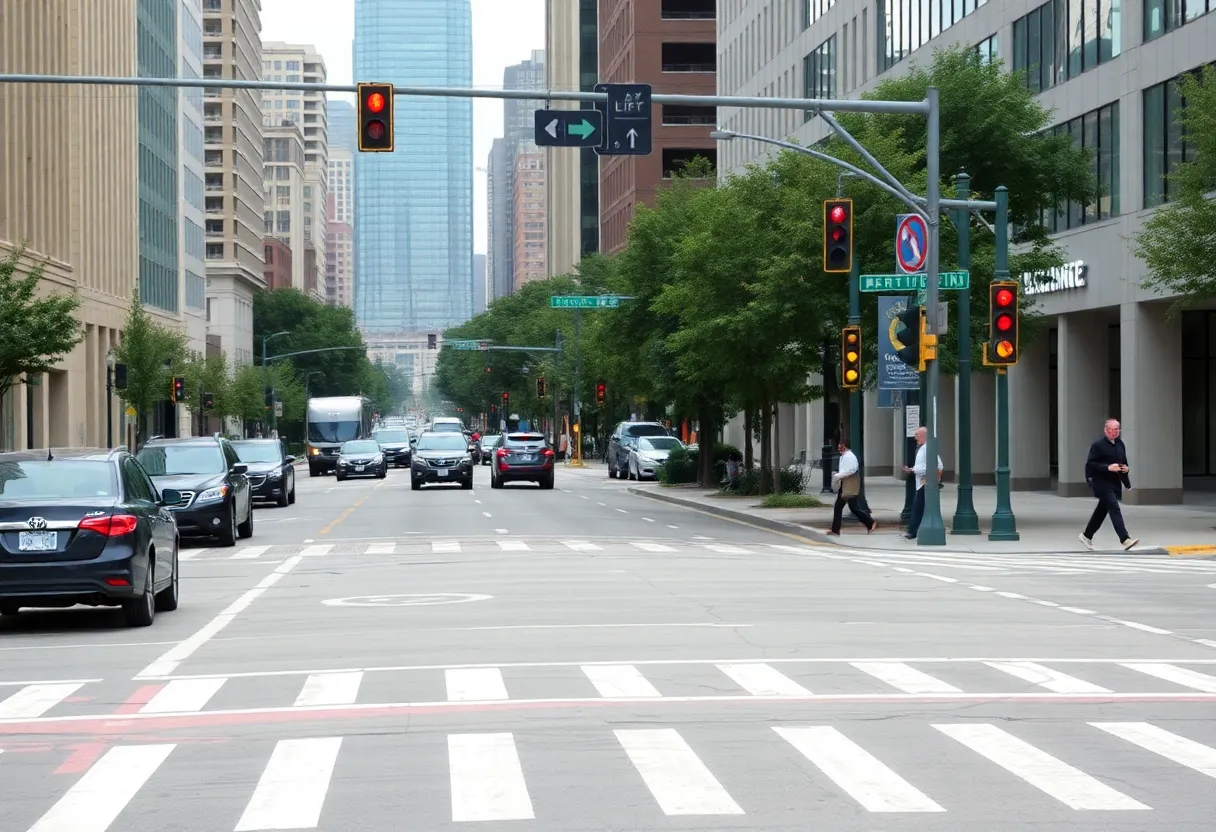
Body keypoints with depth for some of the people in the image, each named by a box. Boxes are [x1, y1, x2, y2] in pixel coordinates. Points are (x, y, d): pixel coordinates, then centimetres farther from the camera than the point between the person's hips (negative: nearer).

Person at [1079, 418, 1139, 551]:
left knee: (1102, 511, 16)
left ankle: (1086, 536, 33)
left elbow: (1123, 462, 23)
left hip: (1115, 483, 7)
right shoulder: (1098, 445, -10)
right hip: (1102, 483, -7)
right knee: (1114, 509, -18)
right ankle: (1125, 540, -25)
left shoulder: (1120, 444, 10)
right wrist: (1108, 467, -24)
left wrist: (1126, 468, 2)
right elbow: (1090, 464, -15)